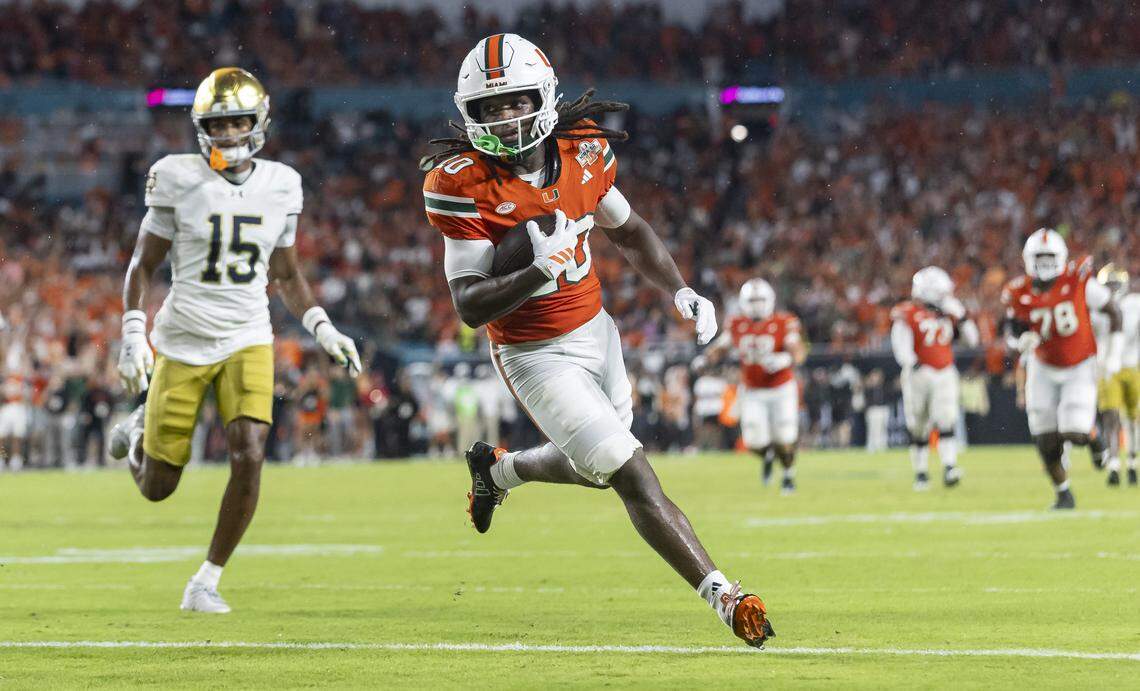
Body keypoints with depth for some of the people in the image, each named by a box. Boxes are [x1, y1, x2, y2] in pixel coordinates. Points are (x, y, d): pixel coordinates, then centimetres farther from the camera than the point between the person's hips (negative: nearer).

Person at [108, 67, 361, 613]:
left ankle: (206, 582, -3)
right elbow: (143, 265, 0)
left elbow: (286, 275, 15)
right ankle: (140, 432, 42)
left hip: (247, 342, 2)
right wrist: (133, 336, -10)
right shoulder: (180, 181, -7)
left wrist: (323, 330, 2)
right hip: (183, 340, -2)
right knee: (157, 487, 4)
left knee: (249, 457, -20)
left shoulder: (279, 186, 3)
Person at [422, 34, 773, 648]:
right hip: (537, 358, -6)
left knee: (596, 467, 23)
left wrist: (679, 291, -1)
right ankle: (724, 597, -8)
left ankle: (497, 468, 50)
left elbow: (628, 231, 12)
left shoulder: (583, 150, -7)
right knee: (635, 479, -12)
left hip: (595, 331, 6)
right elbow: (470, 306, -24)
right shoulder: (463, 185, -22)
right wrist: (540, 271, -39)